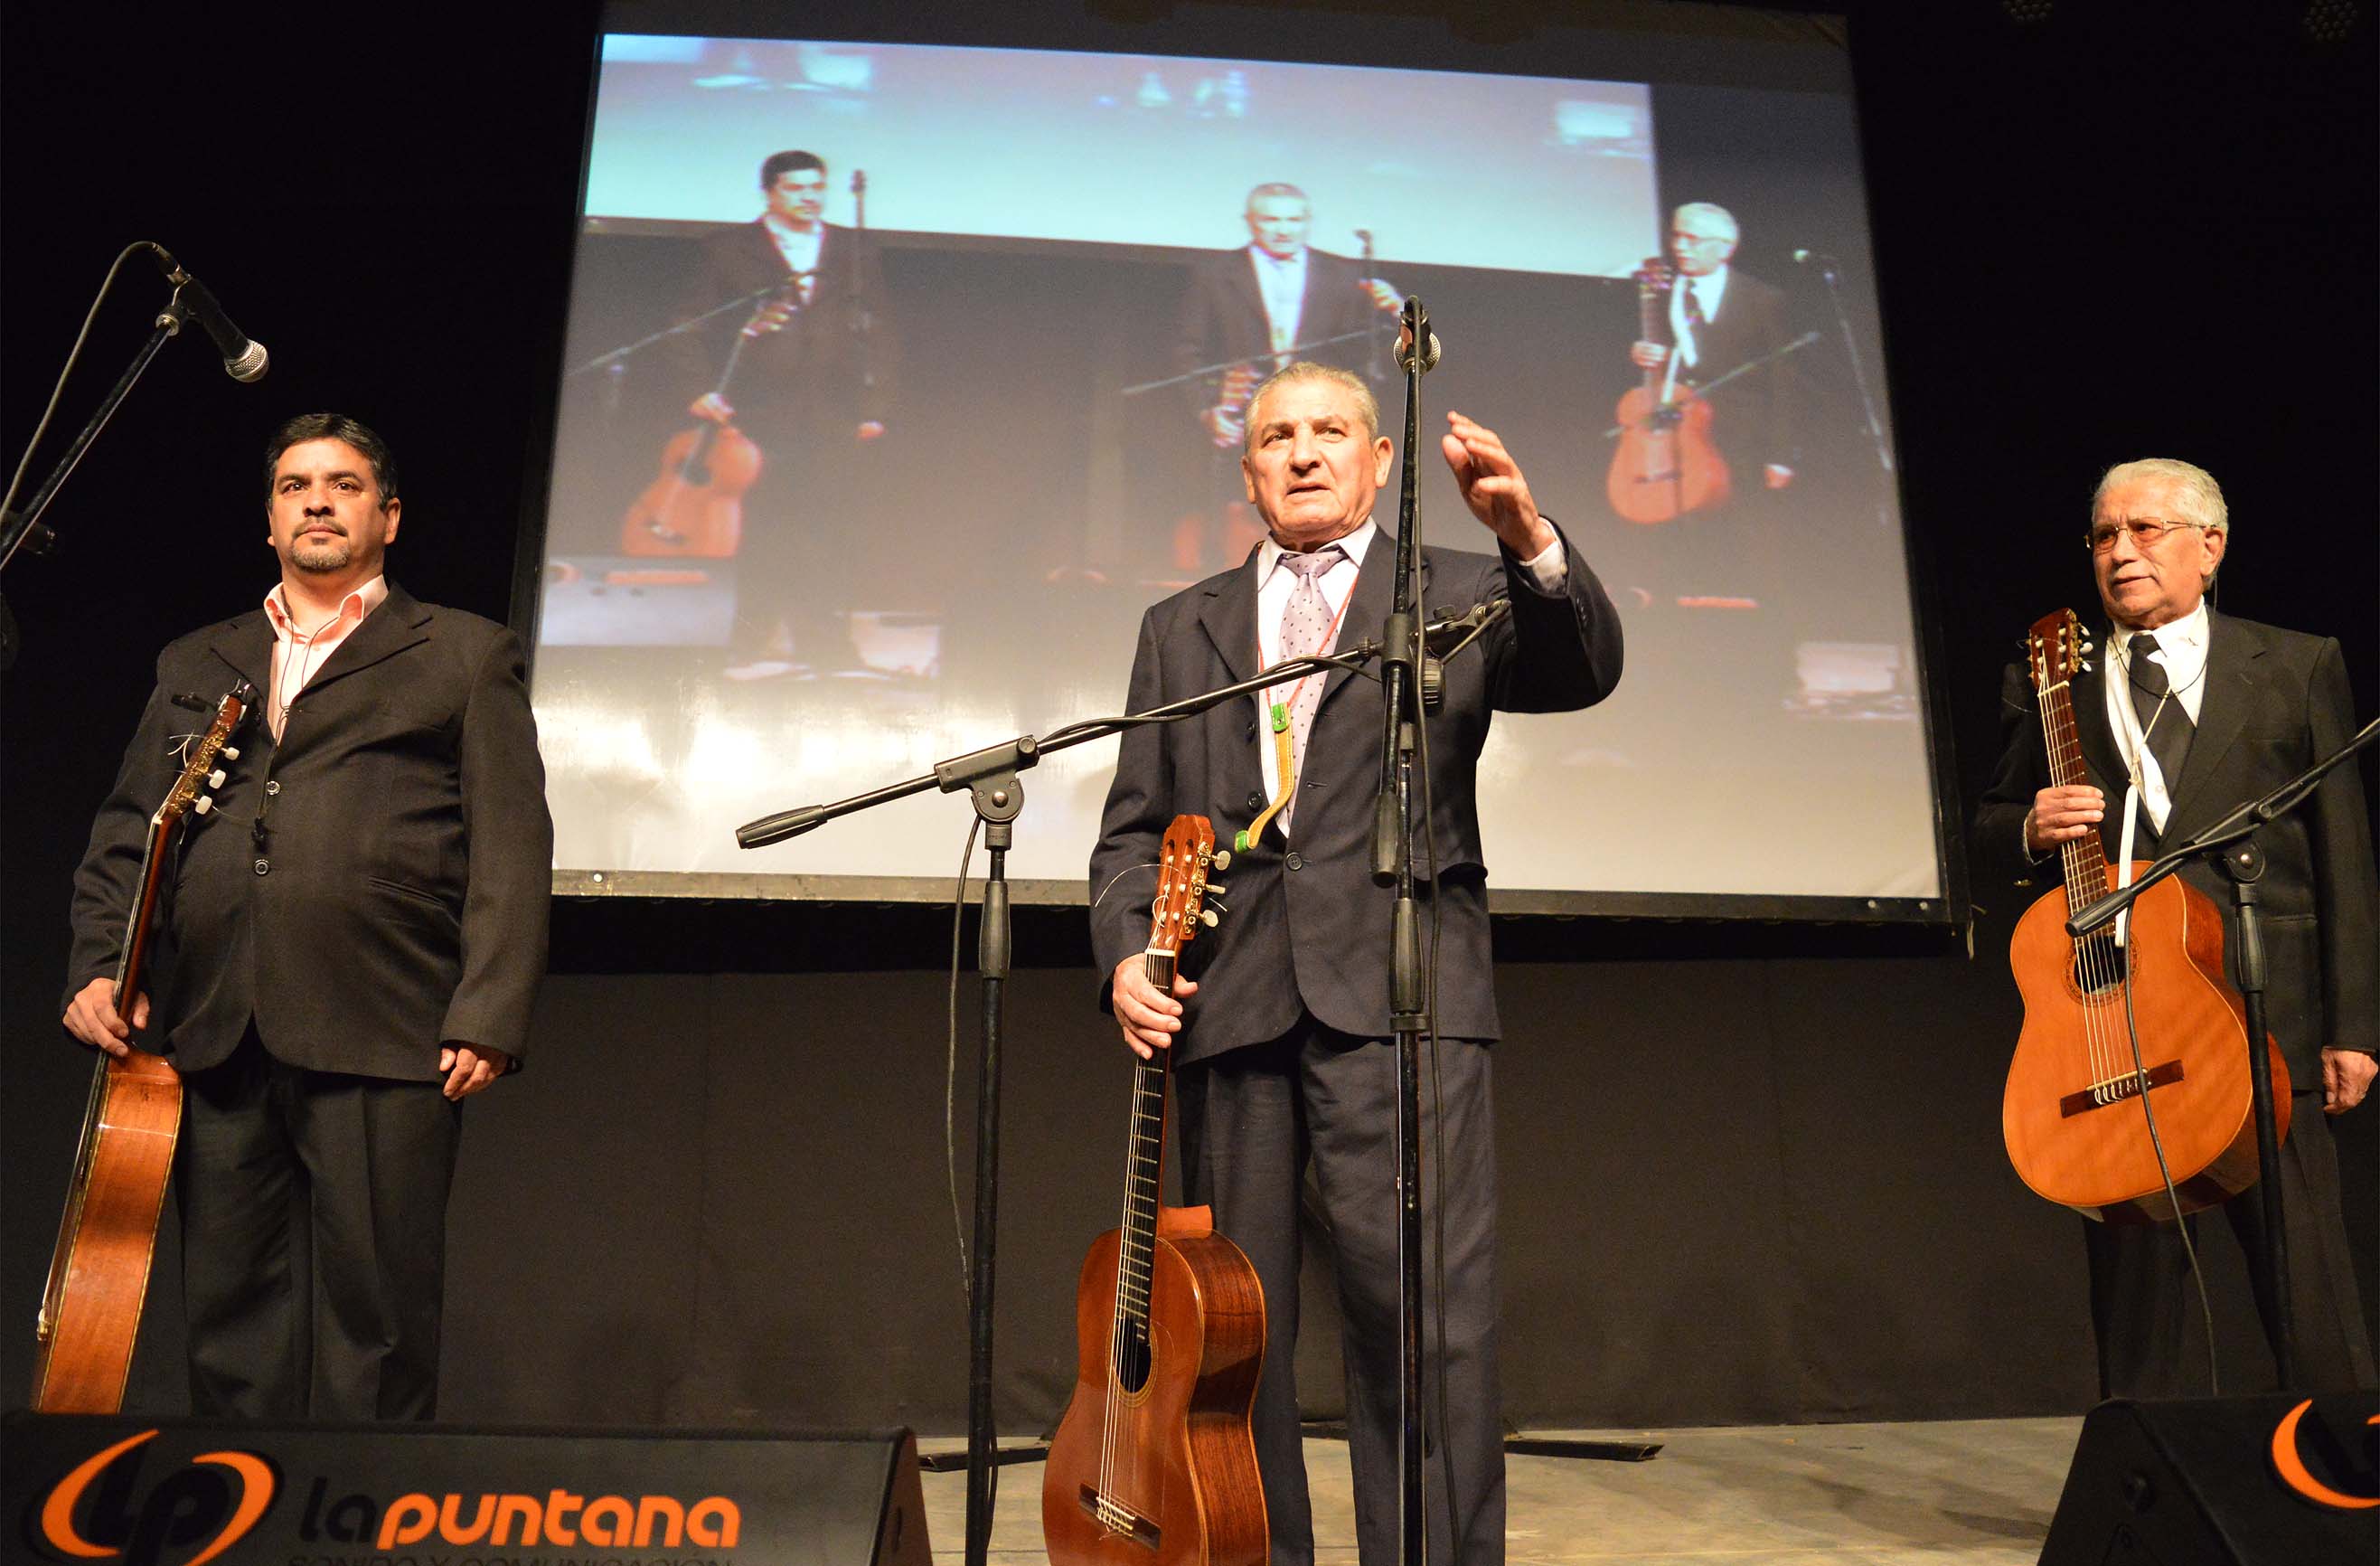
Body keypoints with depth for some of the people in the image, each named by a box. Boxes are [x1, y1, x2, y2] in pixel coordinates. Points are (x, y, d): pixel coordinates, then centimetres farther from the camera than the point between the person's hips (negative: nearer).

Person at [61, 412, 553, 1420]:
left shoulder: (465, 656, 10)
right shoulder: (194, 665, 23)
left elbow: (510, 846, 0)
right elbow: (125, 834, 20)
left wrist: (487, 1015, -10)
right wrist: (97, 966, 3)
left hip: (380, 1040, -4)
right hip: (213, 1038, 4)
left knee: (372, 1337, -1)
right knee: (231, 1333, 8)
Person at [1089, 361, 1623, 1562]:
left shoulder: (1457, 593, 13)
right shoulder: (1181, 629, 20)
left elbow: (1580, 673, -6)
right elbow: (1134, 826, 17)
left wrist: (1530, 539, -24)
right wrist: (1125, 954, -1)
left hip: (1398, 998, -2)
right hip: (1229, 1002, 3)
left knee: (1428, 1314, -9)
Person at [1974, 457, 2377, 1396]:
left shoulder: (2297, 668, 9)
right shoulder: (2049, 685, 11)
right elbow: (1988, 829, 18)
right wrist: (2030, 828, -7)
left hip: (2265, 1018, -1)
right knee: (2131, 1279, 7)